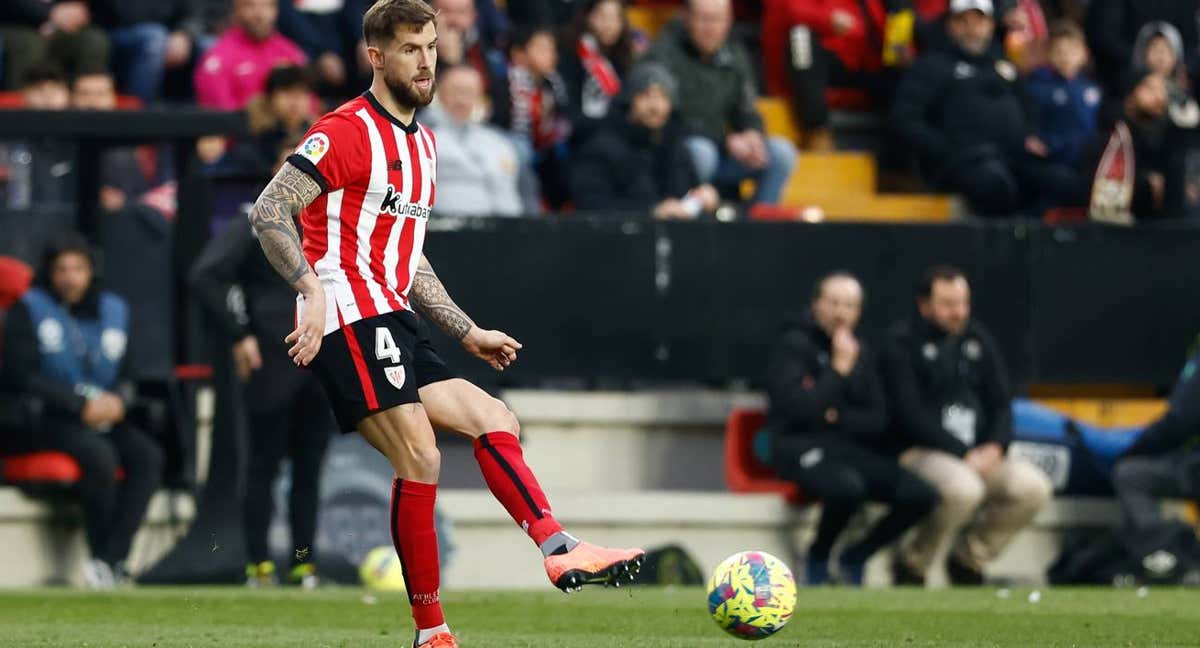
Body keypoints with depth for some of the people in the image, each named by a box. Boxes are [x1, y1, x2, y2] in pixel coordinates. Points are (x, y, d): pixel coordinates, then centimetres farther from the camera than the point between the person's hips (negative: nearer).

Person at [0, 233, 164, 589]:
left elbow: (131, 373, 18)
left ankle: (110, 559, -31)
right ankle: (103, 555, -22)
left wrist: (119, 400, -7)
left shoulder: (113, 310, 16)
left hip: (105, 417, 5)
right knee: (99, 454, -33)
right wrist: (82, 406, -16)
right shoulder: (29, 310, 1)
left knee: (147, 453, -24)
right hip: (43, 422, -5)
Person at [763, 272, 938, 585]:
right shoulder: (794, 345, -5)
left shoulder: (860, 354, 15)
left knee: (922, 495, -14)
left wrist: (837, 417, -6)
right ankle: (818, 558, -10)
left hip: (850, 447, 7)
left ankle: (855, 559, 5)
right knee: (847, 485, -40)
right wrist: (839, 368, -14)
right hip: (798, 444, -7)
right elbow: (799, 409, -19)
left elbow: (877, 421, 14)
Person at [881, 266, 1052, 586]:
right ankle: (912, 565, -12)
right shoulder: (902, 343, -4)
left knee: (1033, 486, -19)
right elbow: (910, 415, -12)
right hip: (920, 452, -6)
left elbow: (1001, 403, 15)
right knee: (963, 488, -37)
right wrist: (964, 454, -17)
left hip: (980, 455, 6)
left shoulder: (978, 340, 15)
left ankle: (967, 560, 1)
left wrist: (995, 446, -7)